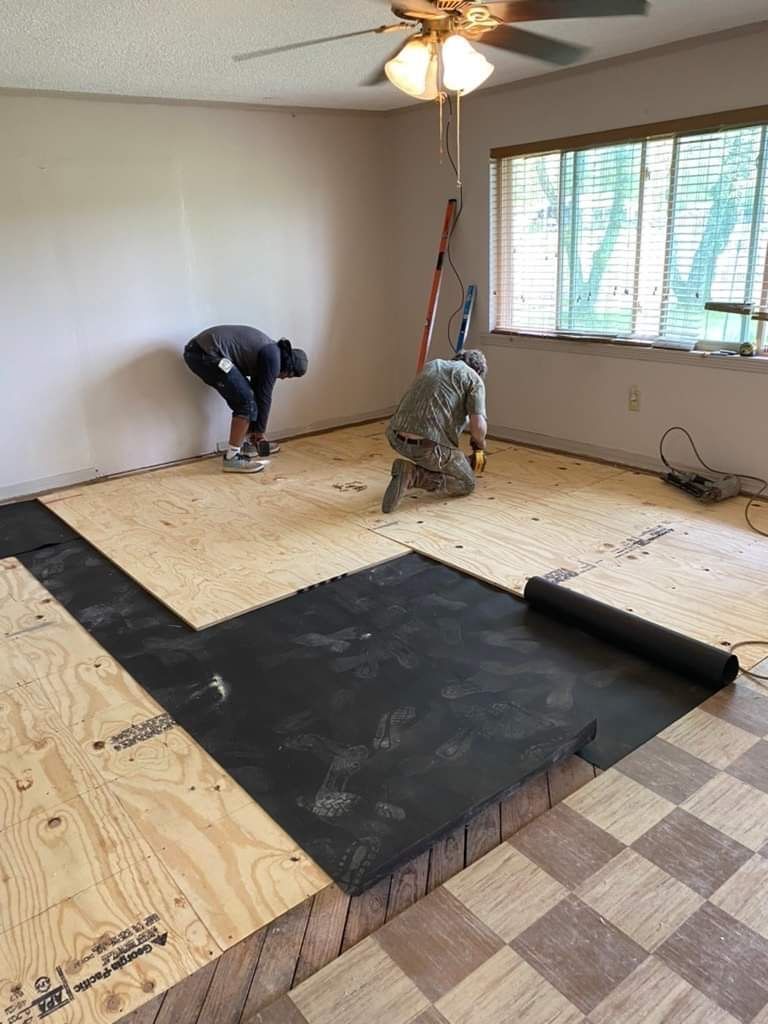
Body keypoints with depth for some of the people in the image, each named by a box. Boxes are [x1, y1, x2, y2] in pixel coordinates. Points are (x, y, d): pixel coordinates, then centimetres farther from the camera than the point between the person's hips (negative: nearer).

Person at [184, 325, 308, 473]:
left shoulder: (269, 351, 24)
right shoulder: (273, 356, -5)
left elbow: (257, 391, 29)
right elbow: (264, 396, 0)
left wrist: (254, 429, 33)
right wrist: (259, 431, 11)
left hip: (197, 350, 10)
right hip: (207, 353, -10)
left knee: (244, 398, 20)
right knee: (245, 401, -5)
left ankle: (245, 444, 31)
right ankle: (232, 457, 1)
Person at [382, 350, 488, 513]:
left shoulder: (432, 365, 24)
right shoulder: (474, 379, 5)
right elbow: (478, 427, -6)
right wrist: (480, 444, 18)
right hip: (427, 447, -8)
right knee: (467, 484, 13)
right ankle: (413, 475, -7)